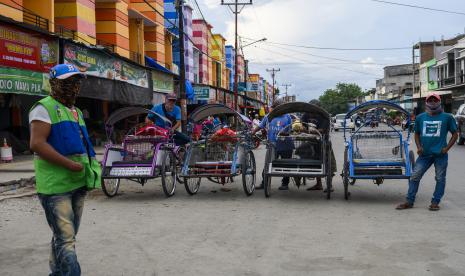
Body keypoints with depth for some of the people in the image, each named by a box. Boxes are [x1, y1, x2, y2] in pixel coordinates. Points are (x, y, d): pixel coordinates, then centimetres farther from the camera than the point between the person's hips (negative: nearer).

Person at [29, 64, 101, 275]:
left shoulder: (76, 111, 20)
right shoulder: (45, 108, -7)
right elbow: (37, 143, -19)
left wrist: (90, 166, 12)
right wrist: (70, 164, -21)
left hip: (78, 183, 9)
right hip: (55, 186, -9)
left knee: (65, 236, 18)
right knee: (66, 239, -10)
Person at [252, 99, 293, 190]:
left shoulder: (287, 117, 5)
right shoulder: (268, 117, 8)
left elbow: (292, 129, 7)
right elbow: (260, 126, 13)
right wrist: (252, 133, 5)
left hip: (285, 146, -1)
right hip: (272, 145, 1)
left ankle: (285, 184, 16)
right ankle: (264, 183, 10)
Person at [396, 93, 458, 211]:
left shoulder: (447, 117, 0)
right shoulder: (420, 118, 7)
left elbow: (455, 134, 5)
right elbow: (417, 133, 18)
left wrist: (447, 148, -5)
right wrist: (419, 147, 3)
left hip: (440, 154, -2)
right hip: (424, 153, 2)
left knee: (440, 179, 6)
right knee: (415, 176, -1)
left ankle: (435, 202, 18)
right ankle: (409, 201, 7)